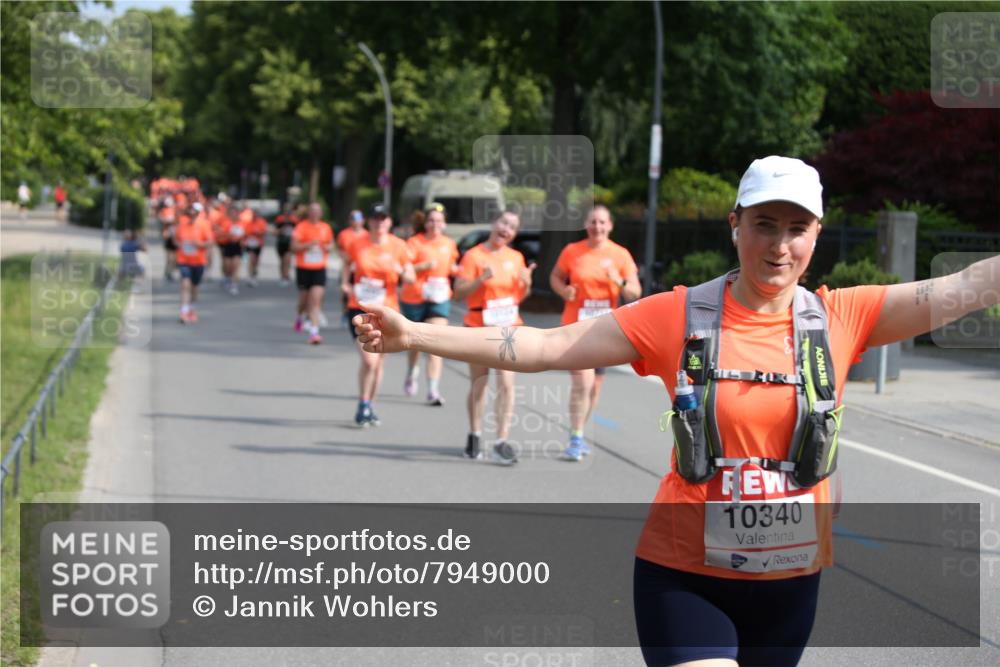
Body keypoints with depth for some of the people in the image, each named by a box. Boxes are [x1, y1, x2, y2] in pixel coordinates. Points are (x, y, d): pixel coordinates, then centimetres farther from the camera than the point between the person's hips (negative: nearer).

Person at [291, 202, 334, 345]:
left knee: (316, 299, -11)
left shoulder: (325, 228, 5)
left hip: (319, 269, 1)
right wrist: (309, 244, -24)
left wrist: (328, 247, -4)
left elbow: (331, 244, 20)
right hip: (303, 268, -1)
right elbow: (294, 247, -10)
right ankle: (300, 317, 46)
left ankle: (314, 332, -15)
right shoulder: (302, 227, -6)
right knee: (304, 299, 11)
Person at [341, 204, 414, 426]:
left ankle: (370, 406, 28)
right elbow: (347, 266, 17)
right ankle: (363, 405, 4)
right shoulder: (357, 245, -2)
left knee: (379, 362, 12)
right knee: (369, 360, -14)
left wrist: (401, 272, -16)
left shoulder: (398, 246, 0)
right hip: (360, 308, -2)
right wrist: (345, 284, 0)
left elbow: (411, 277, 6)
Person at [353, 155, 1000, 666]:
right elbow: (543, 347, -6)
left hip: (790, 582, 3)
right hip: (685, 575, -3)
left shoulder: (839, 317, -3)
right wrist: (413, 335, -11)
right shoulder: (679, 316, -7)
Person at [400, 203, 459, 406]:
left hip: (440, 299, 2)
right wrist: (424, 266, -28)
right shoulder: (415, 242, -9)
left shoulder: (449, 244, 6)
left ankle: (433, 391, -16)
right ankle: (412, 371, 47)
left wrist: (455, 269, 3)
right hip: (414, 298, -2)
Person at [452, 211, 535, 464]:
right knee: (478, 383, 9)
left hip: (508, 327, 3)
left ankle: (502, 441, -11)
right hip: (479, 327, -3)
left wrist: (526, 283, -4)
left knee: (506, 382, -9)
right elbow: (459, 292, -10)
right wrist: (482, 279, -24)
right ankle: (475, 435, 26)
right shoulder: (474, 255, -5)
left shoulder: (516, 258, 8)